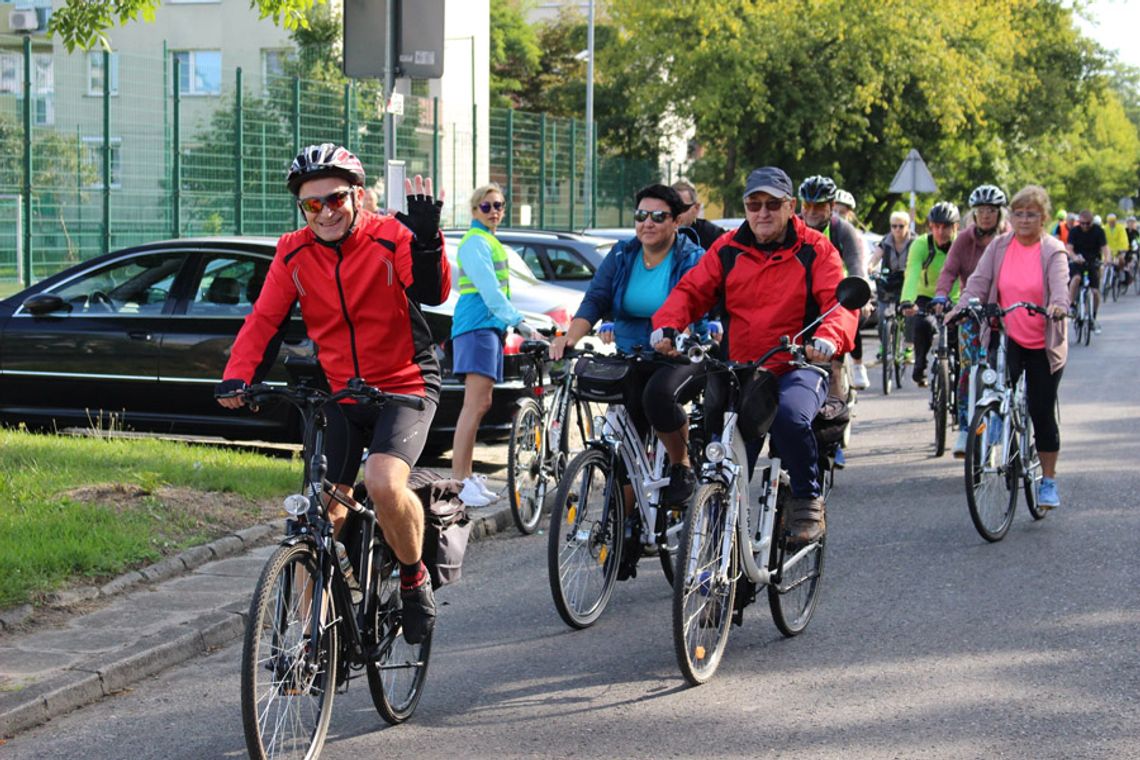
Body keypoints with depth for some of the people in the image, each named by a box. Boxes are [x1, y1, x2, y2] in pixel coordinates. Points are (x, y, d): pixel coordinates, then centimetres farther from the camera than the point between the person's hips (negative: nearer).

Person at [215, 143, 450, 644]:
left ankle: (415, 579, -2)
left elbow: (433, 292, -25)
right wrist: (237, 377, -19)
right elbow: (263, 322, -3)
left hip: (404, 387, -4)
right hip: (338, 396, 4)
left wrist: (426, 237, -42)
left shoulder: (390, 238, -10)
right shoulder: (293, 255, -1)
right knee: (322, 517, -1)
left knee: (384, 483, -28)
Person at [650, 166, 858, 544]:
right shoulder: (727, 250, 8)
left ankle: (808, 499, -14)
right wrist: (667, 325, -19)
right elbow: (691, 291, 3)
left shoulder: (815, 250, 0)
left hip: (798, 369, -3)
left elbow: (840, 302, -12)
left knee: (789, 416, -35)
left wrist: (829, 338, -34)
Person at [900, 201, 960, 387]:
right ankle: (920, 366, -7)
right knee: (922, 324, -31)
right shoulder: (921, 245, -16)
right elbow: (912, 274, -30)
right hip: (925, 300, -1)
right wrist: (907, 302, -47)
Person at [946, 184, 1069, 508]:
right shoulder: (999, 246, 3)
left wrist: (1058, 306, -44)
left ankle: (1048, 481, 16)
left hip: (1043, 345, -2)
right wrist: (961, 308, -22)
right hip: (1006, 339, 2)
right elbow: (978, 281, -3)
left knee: (1042, 412, 2)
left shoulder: (1053, 250, -6)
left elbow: (1059, 286, -21)